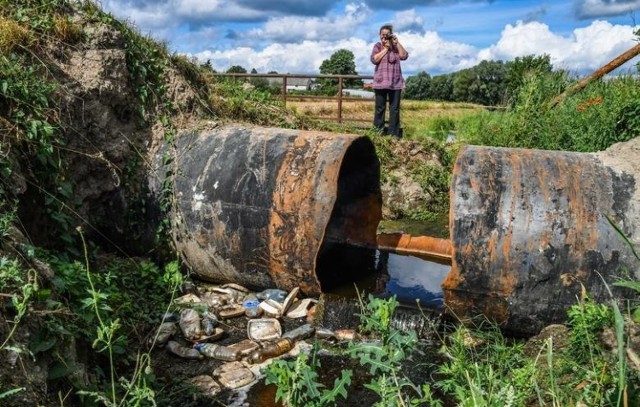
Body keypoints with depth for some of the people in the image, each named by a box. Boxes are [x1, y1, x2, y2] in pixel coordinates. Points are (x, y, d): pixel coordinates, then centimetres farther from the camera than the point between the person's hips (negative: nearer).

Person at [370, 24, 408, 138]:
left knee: (395, 108, 1)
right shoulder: (378, 46, 7)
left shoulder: (396, 46, 11)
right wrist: (386, 48, -7)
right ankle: (378, 131, 8)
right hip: (380, 82, -1)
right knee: (380, 108, 1)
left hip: (395, 82, 1)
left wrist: (396, 42, -7)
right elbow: (374, 60, -9)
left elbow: (404, 56, -6)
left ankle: (394, 133, 4)